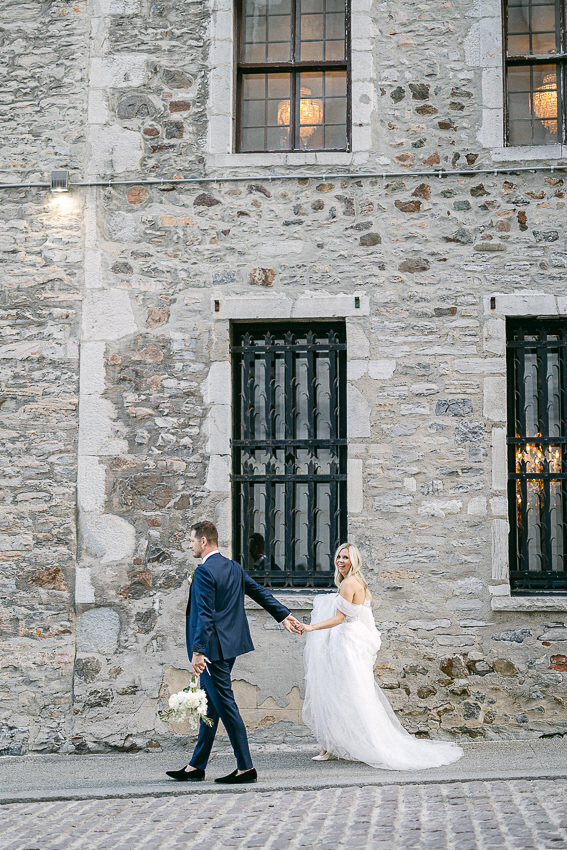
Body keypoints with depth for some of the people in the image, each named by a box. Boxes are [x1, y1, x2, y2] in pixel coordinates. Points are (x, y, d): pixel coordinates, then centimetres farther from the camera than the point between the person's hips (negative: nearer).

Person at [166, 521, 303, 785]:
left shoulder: (204, 571, -16)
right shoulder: (233, 567, 11)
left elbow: (205, 615, -22)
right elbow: (260, 593, 18)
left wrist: (198, 651, -24)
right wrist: (284, 615, 27)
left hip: (213, 647, -10)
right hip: (230, 645, 10)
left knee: (224, 704, -4)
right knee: (211, 704, 13)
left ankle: (245, 768, 0)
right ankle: (196, 767, 20)